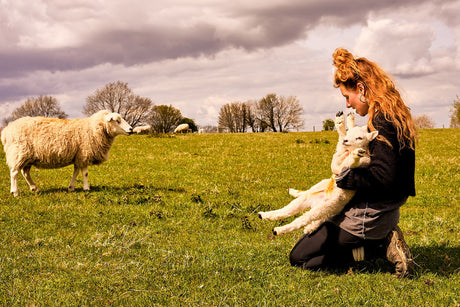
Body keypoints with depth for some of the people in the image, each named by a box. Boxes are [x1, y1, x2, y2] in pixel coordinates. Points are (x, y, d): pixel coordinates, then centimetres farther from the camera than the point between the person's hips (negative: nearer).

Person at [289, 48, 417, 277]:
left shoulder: (381, 122, -22)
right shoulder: (396, 116, 8)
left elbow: (384, 177, -29)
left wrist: (345, 179, -18)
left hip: (368, 218, -10)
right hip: (386, 213, 10)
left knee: (299, 258, 1)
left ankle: (381, 247, -7)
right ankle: (384, 240, 8)